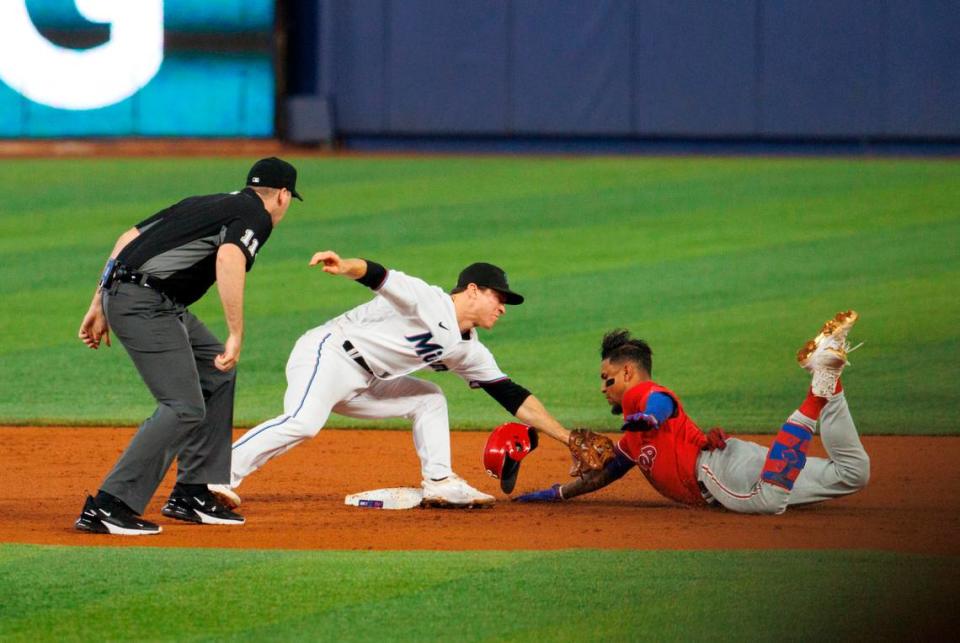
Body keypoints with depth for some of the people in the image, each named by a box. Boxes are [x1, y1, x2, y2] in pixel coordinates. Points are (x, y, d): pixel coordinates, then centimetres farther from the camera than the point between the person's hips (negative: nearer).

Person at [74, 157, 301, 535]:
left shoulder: (202, 204, 25)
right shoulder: (257, 216, -1)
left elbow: (128, 238, 22)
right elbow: (228, 256, -23)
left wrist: (99, 306, 22)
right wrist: (236, 334, -25)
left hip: (118, 292, 9)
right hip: (146, 303, -9)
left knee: (216, 372, 20)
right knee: (184, 408, -12)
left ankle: (192, 495, 18)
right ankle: (108, 507, -16)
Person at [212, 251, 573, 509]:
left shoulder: (468, 351, 16)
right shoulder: (429, 302, -9)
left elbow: (512, 396, 19)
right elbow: (378, 276, -23)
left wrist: (566, 437, 17)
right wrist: (345, 267, -46)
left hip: (361, 386, 10)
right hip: (325, 354, -10)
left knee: (429, 400, 16)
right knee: (304, 423, -33)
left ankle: (439, 483, 7)